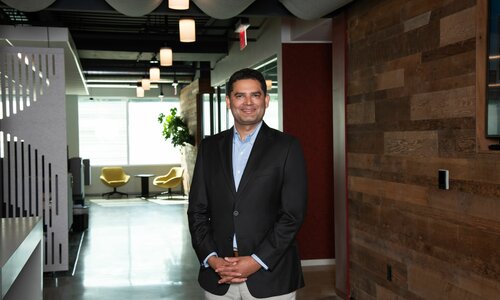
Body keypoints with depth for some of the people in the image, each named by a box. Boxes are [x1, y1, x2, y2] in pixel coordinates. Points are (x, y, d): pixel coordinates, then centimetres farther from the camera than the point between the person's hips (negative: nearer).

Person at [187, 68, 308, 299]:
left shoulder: (287, 147, -2)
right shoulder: (210, 146, 8)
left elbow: (293, 213, -7)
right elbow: (197, 209, 6)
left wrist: (257, 261, -12)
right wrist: (210, 258, -6)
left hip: (270, 276, -2)